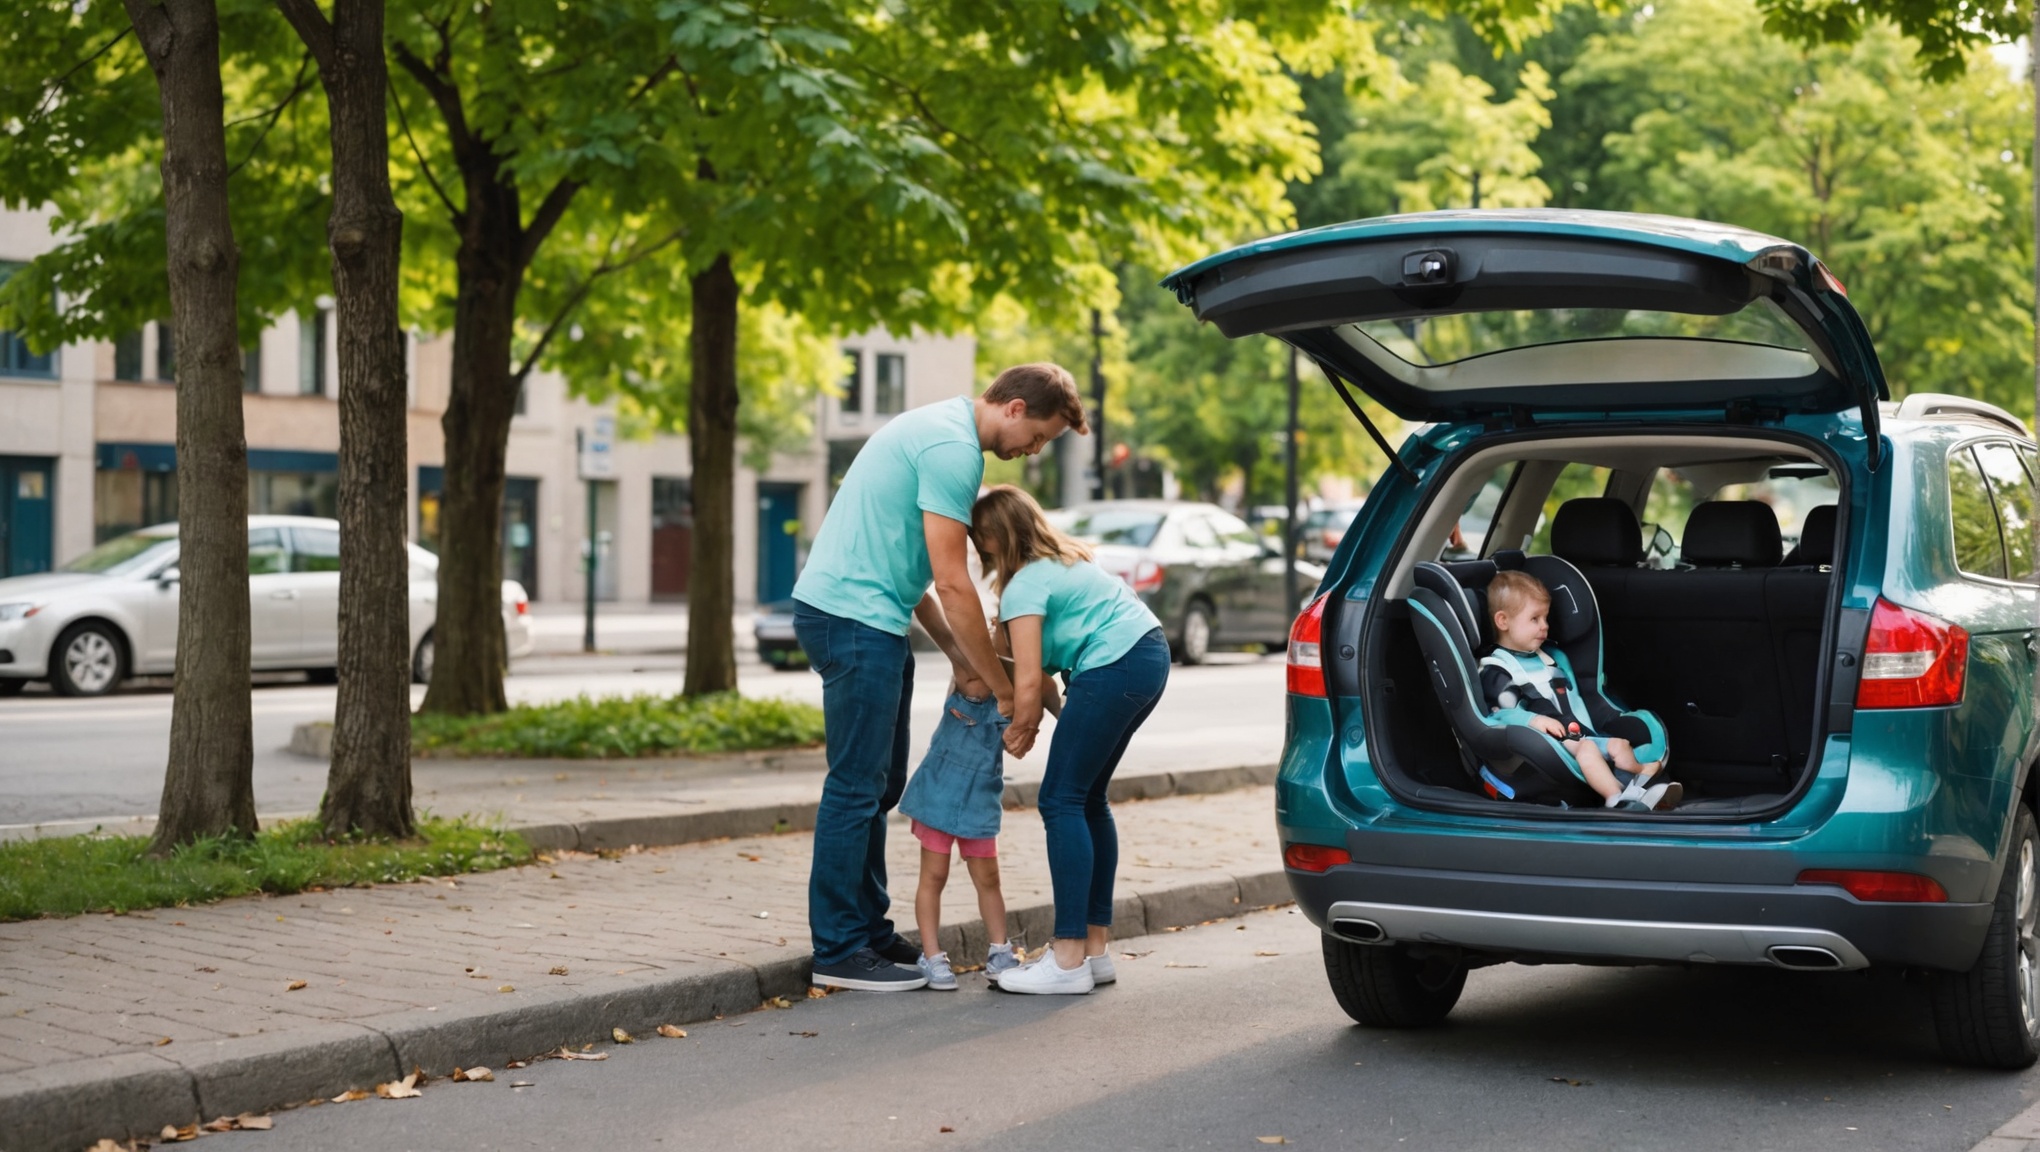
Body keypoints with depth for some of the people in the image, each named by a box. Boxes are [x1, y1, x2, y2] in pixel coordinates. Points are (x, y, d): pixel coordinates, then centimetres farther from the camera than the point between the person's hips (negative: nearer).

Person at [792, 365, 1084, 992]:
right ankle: (838, 950, -3)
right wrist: (1000, 683, -9)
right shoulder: (954, 448, -15)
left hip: (867, 619, 11)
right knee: (857, 786, -7)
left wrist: (955, 652, 11)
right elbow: (952, 583, -17)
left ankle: (868, 928, 22)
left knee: (880, 784, 15)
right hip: (853, 617, -11)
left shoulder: (937, 428, 17)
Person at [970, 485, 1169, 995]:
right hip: (1149, 653, 10)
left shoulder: (1025, 585, -8)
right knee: (1087, 797, 15)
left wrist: (1019, 732, 5)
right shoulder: (1064, 558, 21)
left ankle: (1069, 960, -10)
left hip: (1114, 667, -10)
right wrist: (1030, 722, 14)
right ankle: (1096, 948, 17)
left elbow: (1028, 680, -12)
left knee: (1061, 801, -6)